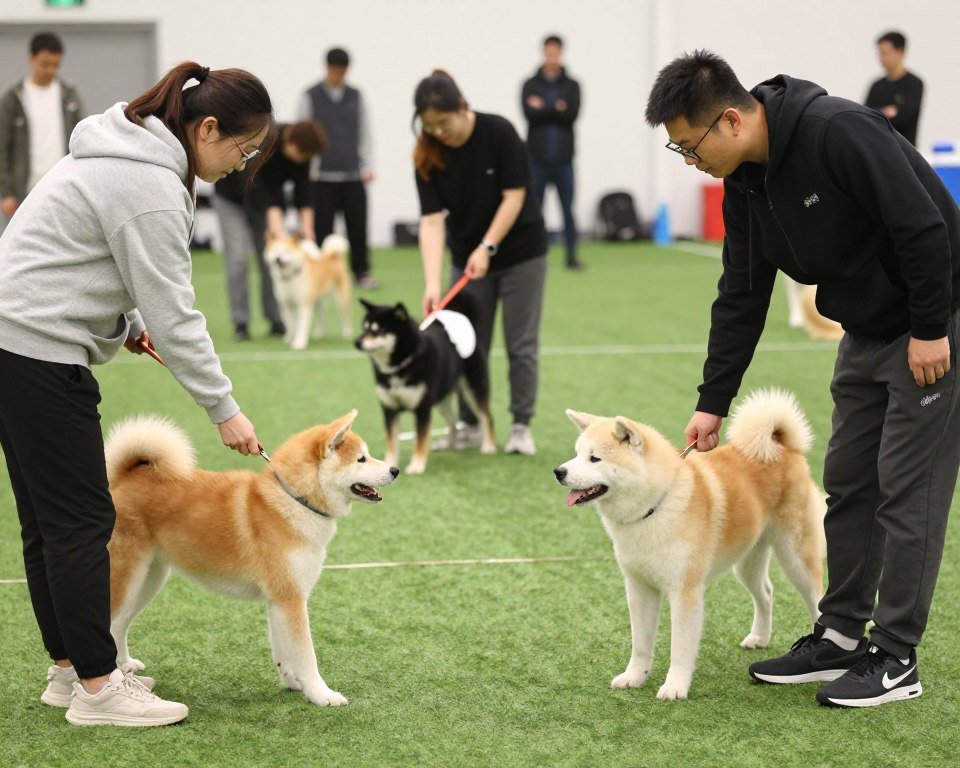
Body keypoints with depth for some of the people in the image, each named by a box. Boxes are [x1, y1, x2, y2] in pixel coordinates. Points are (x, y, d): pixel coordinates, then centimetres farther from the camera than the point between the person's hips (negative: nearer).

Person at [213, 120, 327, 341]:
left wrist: (306, 223, -25)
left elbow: (302, 190, -13)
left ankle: (276, 320, 3)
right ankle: (240, 323, -9)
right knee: (238, 259, -13)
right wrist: (274, 220, -49)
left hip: (266, 200, 5)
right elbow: (255, 186, -40)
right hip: (231, 197, -5)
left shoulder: (302, 151, -18)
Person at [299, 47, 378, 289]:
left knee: (357, 225, 0)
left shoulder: (356, 97, 10)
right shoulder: (310, 97, 2)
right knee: (323, 226, -1)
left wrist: (368, 166, 6)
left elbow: (364, 133, 13)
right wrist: (308, 169, -4)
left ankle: (362, 272, 9)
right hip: (323, 176, -2)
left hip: (353, 175, 2)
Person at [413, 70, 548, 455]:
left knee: (521, 344, 0)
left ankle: (522, 425, 9)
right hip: (467, 256, 3)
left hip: (520, 251, -3)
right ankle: (470, 426, 16)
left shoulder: (498, 132, -21)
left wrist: (487, 247, -25)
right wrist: (432, 283, -27)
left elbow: (514, 196, -18)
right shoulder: (427, 156, -13)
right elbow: (432, 219, -17)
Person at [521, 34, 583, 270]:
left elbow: (573, 113, -9)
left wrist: (544, 108, -9)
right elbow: (529, 113, -11)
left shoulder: (572, 85, 6)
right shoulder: (530, 85, 4)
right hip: (537, 157, 0)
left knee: (568, 207, 2)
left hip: (563, 158, 0)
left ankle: (571, 255, 7)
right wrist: (557, 109, -10)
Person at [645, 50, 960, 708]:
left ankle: (895, 659, 2)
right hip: (867, 328, 9)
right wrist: (712, 403, 6)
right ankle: (841, 636, 20)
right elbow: (741, 297, 6)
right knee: (848, 482, 11)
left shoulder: (839, 133, -28)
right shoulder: (745, 182, -1)